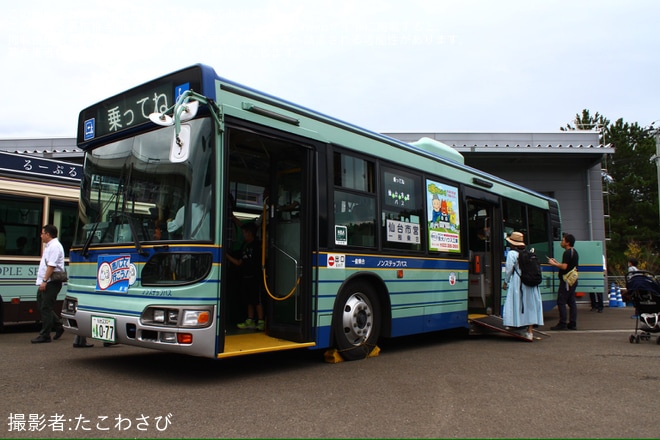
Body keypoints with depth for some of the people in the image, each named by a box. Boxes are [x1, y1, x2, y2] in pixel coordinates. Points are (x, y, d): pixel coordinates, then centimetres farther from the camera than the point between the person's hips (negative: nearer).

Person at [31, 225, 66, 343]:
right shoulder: (49, 246, 19)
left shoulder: (54, 246, -15)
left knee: (46, 308, -5)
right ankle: (58, 327, 21)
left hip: (51, 283, -11)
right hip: (46, 283, 11)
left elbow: (51, 266, -23)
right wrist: (43, 281, 20)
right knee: (42, 306, 14)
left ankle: (45, 335, 1)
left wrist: (45, 281, -24)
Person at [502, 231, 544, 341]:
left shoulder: (512, 253, -6)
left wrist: (506, 282, 3)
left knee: (517, 306, 2)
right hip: (531, 284, 6)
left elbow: (509, 269, -9)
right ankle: (530, 332, 9)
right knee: (530, 306, 8)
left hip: (517, 284, -6)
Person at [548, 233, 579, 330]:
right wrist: (557, 263, 19)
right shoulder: (574, 252, 18)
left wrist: (553, 264, -9)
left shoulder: (567, 253, -14)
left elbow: (564, 267, -22)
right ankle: (573, 324, 12)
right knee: (571, 302, 10)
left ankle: (562, 323, -7)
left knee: (561, 302, -7)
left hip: (566, 281, -10)